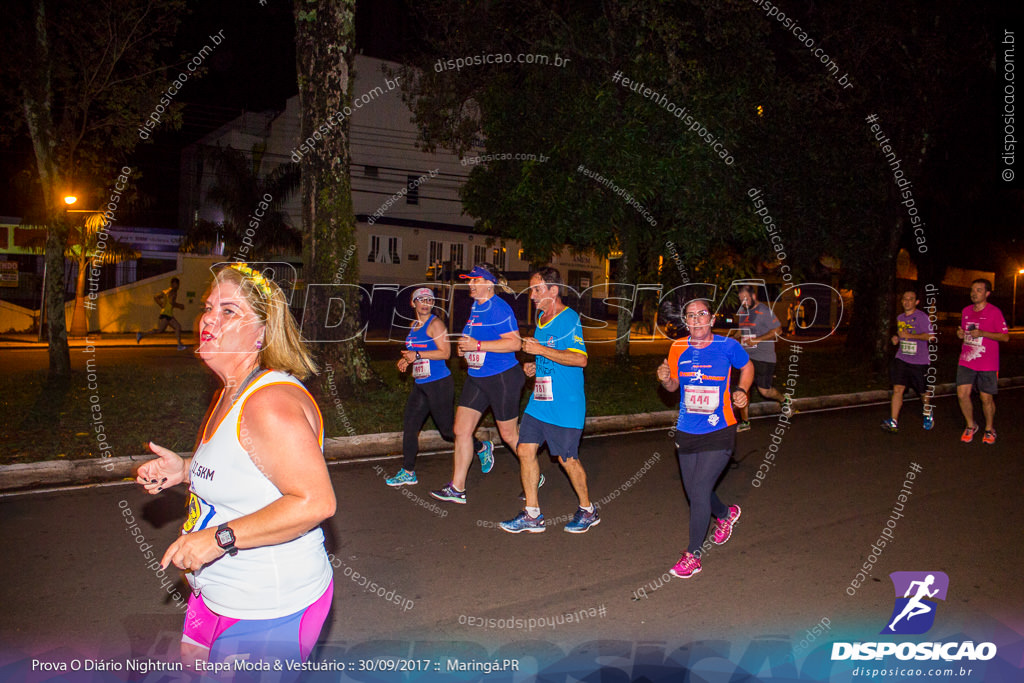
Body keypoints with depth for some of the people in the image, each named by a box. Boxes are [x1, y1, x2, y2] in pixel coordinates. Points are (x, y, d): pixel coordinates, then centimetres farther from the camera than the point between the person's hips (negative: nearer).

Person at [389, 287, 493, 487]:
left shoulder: (435, 323, -10)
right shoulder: (414, 325, 14)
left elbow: (445, 353, -17)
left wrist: (418, 355, -21)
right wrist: (407, 360, 8)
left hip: (439, 384, -8)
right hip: (420, 385, 8)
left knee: (448, 428, 0)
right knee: (409, 425, 3)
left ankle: (483, 448, 23)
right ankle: (408, 473, 11)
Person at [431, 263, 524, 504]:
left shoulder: (499, 309, -17)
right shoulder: (475, 307, 11)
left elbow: (514, 342, -24)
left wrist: (478, 345, -25)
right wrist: (465, 346, 8)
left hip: (502, 378, -9)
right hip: (476, 377, 9)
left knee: (509, 434, 4)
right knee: (461, 430, 5)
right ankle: (457, 489, 12)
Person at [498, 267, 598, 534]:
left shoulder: (569, 319, -14)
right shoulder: (541, 318, 14)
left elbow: (580, 359, -25)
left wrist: (541, 350, -24)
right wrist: (535, 366, 8)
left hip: (565, 405, -8)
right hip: (539, 401, 8)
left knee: (567, 458, 2)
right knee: (525, 450, 4)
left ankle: (588, 511, 24)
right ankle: (532, 516, 14)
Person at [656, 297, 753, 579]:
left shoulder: (728, 346, -9)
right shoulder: (678, 348, -2)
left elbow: (747, 367, 11)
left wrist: (742, 391, -6)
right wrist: (665, 379, -12)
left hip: (719, 433, -4)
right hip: (686, 433, 4)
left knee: (700, 490, -12)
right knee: (694, 492, 15)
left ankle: (693, 555, 6)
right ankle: (726, 514, 50)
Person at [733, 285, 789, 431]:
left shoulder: (764, 311, -11)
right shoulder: (742, 312, 11)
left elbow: (777, 330, -12)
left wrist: (757, 340, -18)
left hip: (764, 357, -6)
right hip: (746, 357, 6)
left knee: (764, 390, -2)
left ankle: (784, 399, 30)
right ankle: (744, 421, 9)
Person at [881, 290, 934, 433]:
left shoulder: (921, 316, -9)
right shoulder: (900, 318, 12)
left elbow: (930, 336, -17)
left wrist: (910, 335, -23)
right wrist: (896, 338, 6)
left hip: (919, 361, -4)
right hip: (901, 358, 4)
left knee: (923, 392, 12)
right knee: (897, 389, -8)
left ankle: (928, 415, 40)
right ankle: (893, 422, -11)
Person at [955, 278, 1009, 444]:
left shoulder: (994, 312, -6)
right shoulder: (966, 311, 10)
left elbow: (1005, 337, -7)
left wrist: (982, 333, -20)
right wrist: (961, 333, 1)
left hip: (987, 363, -4)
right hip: (966, 362, 4)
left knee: (986, 398, 4)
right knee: (962, 394, -6)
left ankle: (989, 429, 26)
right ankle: (971, 425, 17)